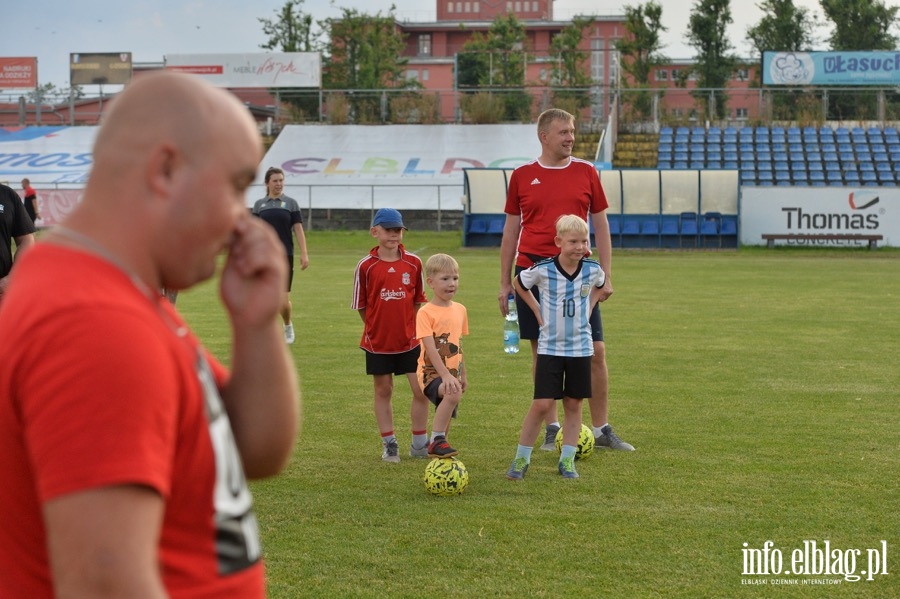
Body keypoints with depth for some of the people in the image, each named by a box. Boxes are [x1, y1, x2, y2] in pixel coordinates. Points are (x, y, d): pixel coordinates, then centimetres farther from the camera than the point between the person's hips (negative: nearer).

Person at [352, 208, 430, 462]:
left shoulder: (413, 263, -1)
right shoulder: (366, 266, -7)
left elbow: (419, 300, 8)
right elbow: (361, 305, 0)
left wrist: (410, 326, 1)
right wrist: (377, 326, 0)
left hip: (410, 340, 1)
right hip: (378, 341, -1)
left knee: (421, 390, 0)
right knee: (383, 391, 9)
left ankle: (419, 444, 13)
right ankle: (389, 445, 19)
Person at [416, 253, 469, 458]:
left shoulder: (460, 310, 8)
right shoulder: (426, 313, -14)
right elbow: (430, 349, -21)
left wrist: (462, 375, 22)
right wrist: (445, 375, -30)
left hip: (452, 372, 7)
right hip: (432, 372, -7)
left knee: (446, 418, 15)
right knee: (453, 394, -34)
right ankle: (436, 441, -25)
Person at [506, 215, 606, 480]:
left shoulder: (593, 269, -5)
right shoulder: (542, 270, -13)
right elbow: (519, 283, 8)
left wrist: (589, 307, 6)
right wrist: (537, 310, 2)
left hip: (580, 347, 3)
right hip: (550, 347, -3)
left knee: (574, 404, 7)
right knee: (542, 404, -7)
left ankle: (567, 460, 18)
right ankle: (521, 459, 5)